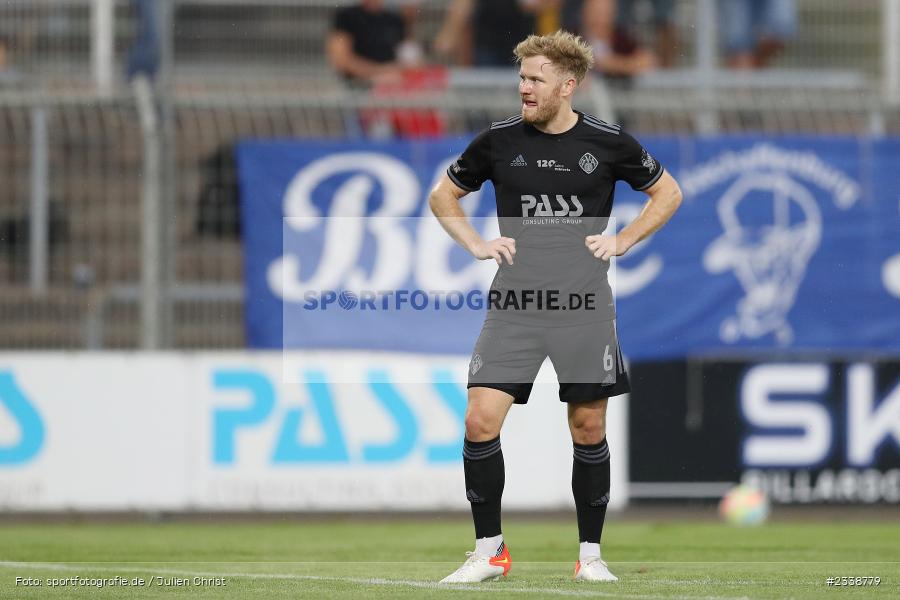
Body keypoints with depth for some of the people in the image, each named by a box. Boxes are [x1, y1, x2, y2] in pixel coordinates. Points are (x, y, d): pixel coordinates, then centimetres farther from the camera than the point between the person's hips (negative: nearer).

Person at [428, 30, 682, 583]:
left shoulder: (608, 143, 0)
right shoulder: (499, 141, 3)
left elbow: (668, 193, 14)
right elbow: (444, 194, 18)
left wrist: (623, 241, 3)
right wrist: (476, 244, 5)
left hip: (584, 305, -1)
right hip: (514, 304, 1)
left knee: (589, 427, 4)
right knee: (481, 419, -10)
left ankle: (591, 553, 18)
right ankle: (489, 550, 3)